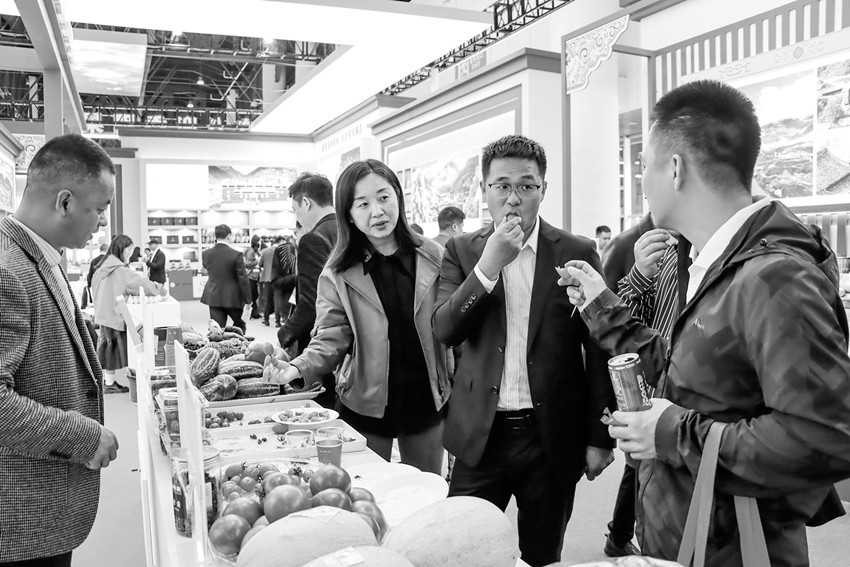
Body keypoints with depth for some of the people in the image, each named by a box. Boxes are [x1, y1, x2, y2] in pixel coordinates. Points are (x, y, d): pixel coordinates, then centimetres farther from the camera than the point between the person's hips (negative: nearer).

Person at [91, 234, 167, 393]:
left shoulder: (104, 268, 9)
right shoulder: (120, 270, -18)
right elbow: (140, 282, -19)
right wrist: (161, 289, -8)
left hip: (104, 314, 8)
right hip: (115, 315, -8)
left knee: (107, 348, 15)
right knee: (114, 349, 2)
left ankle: (107, 380, 24)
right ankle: (109, 384, 9)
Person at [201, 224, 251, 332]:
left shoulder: (205, 254, -3)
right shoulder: (236, 255, -15)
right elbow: (243, 278, -13)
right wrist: (247, 299, -4)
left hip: (214, 297, 3)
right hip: (233, 298, -3)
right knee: (239, 325, 19)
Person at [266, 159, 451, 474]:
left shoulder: (433, 257, -3)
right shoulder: (338, 274, -6)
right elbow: (331, 337, -6)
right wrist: (300, 368, -25)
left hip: (425, 398, 2)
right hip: (367, 402, -1)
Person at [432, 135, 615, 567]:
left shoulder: (577, 253, -2)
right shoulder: (461, 250, 3)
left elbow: (598, 350, -1)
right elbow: (445, 331, -9)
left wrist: (600, 437, -1)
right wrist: (488, 265, -20)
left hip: (553, 436, 0)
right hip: (481, 434, 1)